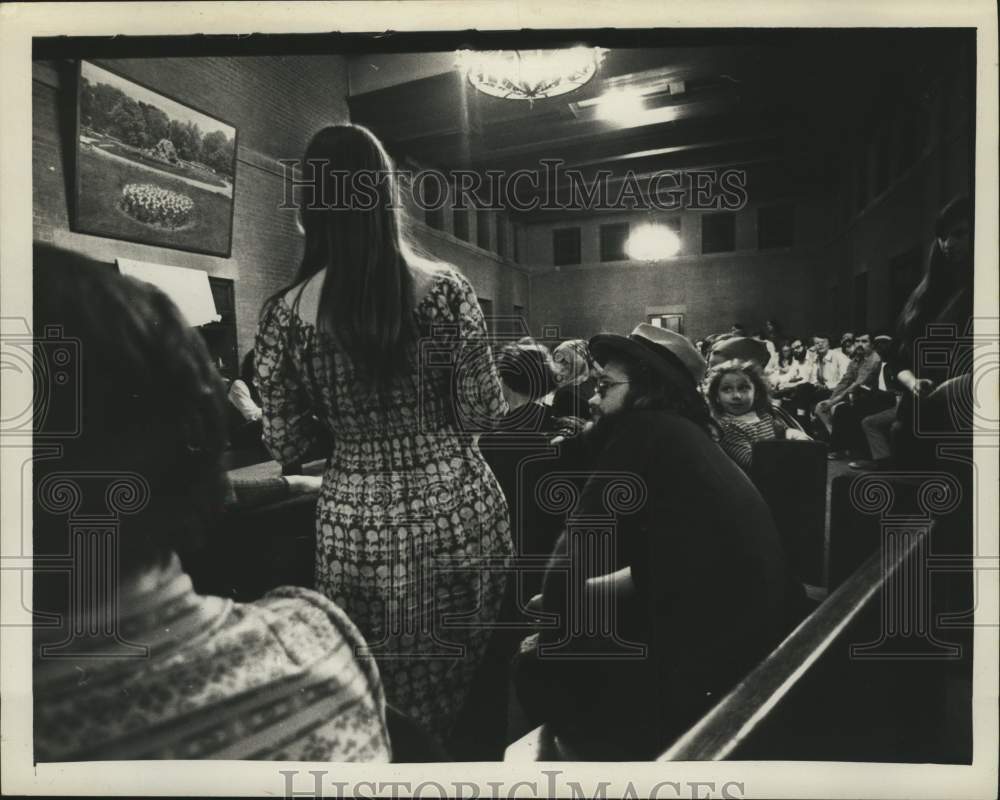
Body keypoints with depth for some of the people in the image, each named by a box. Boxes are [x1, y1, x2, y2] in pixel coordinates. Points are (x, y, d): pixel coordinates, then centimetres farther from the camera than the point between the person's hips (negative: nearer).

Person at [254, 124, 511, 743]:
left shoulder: (285, 313, -7)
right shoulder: (446, 289, -9)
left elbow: (286, 446, 0)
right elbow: (481, 417, -6)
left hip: (358, 525, 1)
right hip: (458, 510, 0)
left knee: (386, 715, 21)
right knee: (468, 697, 23)